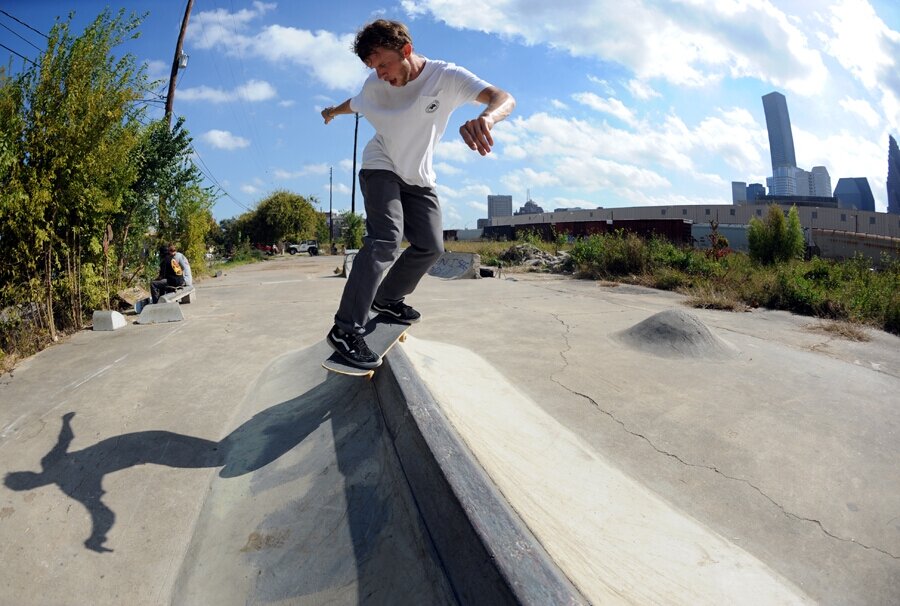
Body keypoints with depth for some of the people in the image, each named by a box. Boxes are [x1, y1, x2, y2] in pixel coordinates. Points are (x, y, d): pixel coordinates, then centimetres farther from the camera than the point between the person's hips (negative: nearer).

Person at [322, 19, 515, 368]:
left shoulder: (447, 77, -20)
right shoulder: (374, 87, -14)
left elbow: (504, 98, -36)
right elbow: (353, 104, 13)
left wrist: (486, 117, -60)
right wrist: (333, 112, 35)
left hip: (418, 176, 3)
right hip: (381, 168, -3)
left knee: (431, 247, -4)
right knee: (385, 240, -24)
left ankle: (386, 299, 18)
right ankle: (345, 329, -28)